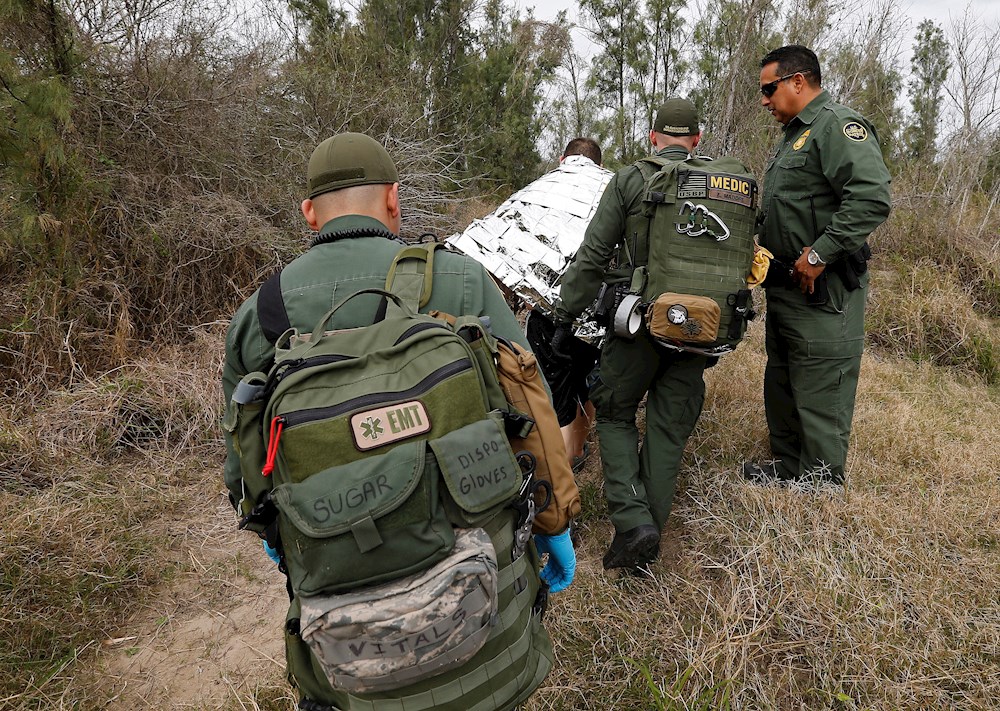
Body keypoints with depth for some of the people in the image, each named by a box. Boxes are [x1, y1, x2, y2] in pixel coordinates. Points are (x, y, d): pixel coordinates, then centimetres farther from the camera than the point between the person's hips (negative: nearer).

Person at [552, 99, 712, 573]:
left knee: (615, 414, 12)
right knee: (669, 429, 11)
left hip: (639, 321, -3)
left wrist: (565, 316, -1)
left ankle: (632, 521, -3)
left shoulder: (630, 180, -4)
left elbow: (592, 257, -8)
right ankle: (648, 531, 15)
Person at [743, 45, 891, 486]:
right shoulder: (794, 134, 19)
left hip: (821, 290, -11)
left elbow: (872, 199, -26)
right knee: (781, 387, 18)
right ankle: (787, 469, 32)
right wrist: (763, 246, 13)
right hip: (784, 286, 11)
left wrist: (819, 254, -24)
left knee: (820, 396, -3)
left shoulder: (838, 126, -13)